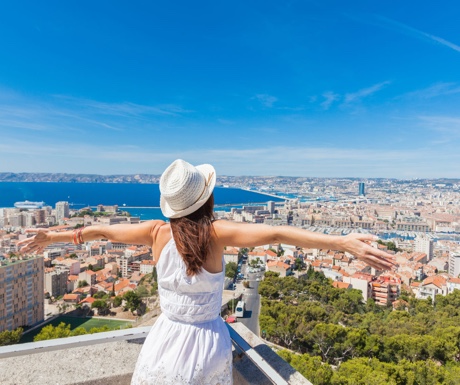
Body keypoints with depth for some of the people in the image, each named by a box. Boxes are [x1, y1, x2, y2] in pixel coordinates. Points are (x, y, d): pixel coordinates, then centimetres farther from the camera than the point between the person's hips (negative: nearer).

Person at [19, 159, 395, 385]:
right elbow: (277, 234, -32)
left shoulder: (157, 232, -12)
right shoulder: (215, 233, -21)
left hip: (166, 341, 2)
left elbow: (103, 230, 2)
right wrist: (344, 242, -35)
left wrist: (53, 236, 17)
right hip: (207, 344, -1)